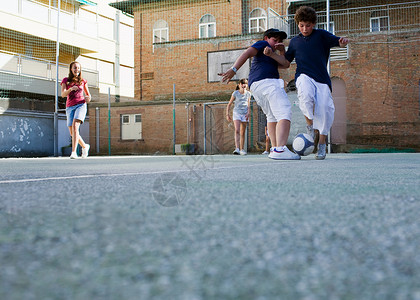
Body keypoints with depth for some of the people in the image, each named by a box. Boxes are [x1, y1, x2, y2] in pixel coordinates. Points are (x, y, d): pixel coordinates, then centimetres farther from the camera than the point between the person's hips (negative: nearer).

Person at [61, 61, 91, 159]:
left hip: (81, 105, -2)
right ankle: (84, 146, 28)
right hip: (70, 107, 2)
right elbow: (63, 94, -4)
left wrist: (88, 98, -2)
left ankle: (73, 152, -29)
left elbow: (88, 94, 21)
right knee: (72, 132, 2)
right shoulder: (65, 80, 9)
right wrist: (71, 89, -22)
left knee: (75, 126, -24)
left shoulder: (83, 81, 12)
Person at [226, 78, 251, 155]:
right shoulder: (235, 93, -2)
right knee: (237, 130, -20)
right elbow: (229, 104, 3)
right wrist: (227, 114, -4)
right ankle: (237, 148, -30)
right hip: (236, 113, -3)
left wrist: (248, 113, -8)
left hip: (244, 114, 3)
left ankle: (242, 149, 12)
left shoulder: (248, 94, 6)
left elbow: (248, 105, 8)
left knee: (242, 133, 5)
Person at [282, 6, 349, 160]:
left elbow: (337, 41, -5)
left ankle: (322, 144, 5)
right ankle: (310, 126, -8)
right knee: (305, 96, -34)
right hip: (304, 76, 0)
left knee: (324, 109, -14)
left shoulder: (321, 35, 10)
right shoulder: (294, 41, 18)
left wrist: (343, 42, -29)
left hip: (322, 79, 0)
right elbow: (286, 63, 21)